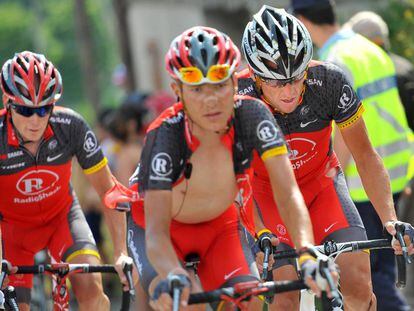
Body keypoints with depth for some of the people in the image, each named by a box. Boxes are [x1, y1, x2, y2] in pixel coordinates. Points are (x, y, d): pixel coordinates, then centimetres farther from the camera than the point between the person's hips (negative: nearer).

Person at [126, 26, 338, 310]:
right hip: (163, 224, -3)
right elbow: (156, 230, -42)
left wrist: (308, 255, -52)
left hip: (220, 223, 3)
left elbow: (288, 194, -34)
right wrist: (173, 275, -64)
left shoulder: (252, 115, -28)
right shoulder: (166, 135, -35)